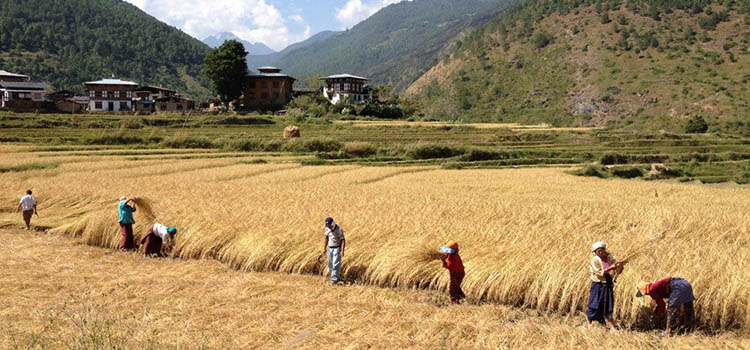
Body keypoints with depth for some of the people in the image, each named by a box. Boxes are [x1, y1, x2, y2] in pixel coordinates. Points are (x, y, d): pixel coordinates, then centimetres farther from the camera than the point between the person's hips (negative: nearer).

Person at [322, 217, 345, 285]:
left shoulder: (339, 229, -19)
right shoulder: (327, 228, 0)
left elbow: (343, 240, -19)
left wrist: (342, 251, -26)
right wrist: (324, 248, 15)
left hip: (337, 248, -6)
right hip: (330, 248, 6)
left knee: (336, 264, -11)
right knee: (330, 264, 10)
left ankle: (334, 279, -8)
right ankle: (336, 275, 28)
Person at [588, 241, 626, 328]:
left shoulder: (610, 259, 6)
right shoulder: (594, 261, -6)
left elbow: (618, 272, 6)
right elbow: (600, 272, -18)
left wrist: (621, 266, -15)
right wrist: (610, 268, -27)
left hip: (608, 286, 4)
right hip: (598, 286, -4)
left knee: (608, 308, 5)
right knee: (594, 305, 1)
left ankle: (612, 327, 6)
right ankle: (589, 325, 15)